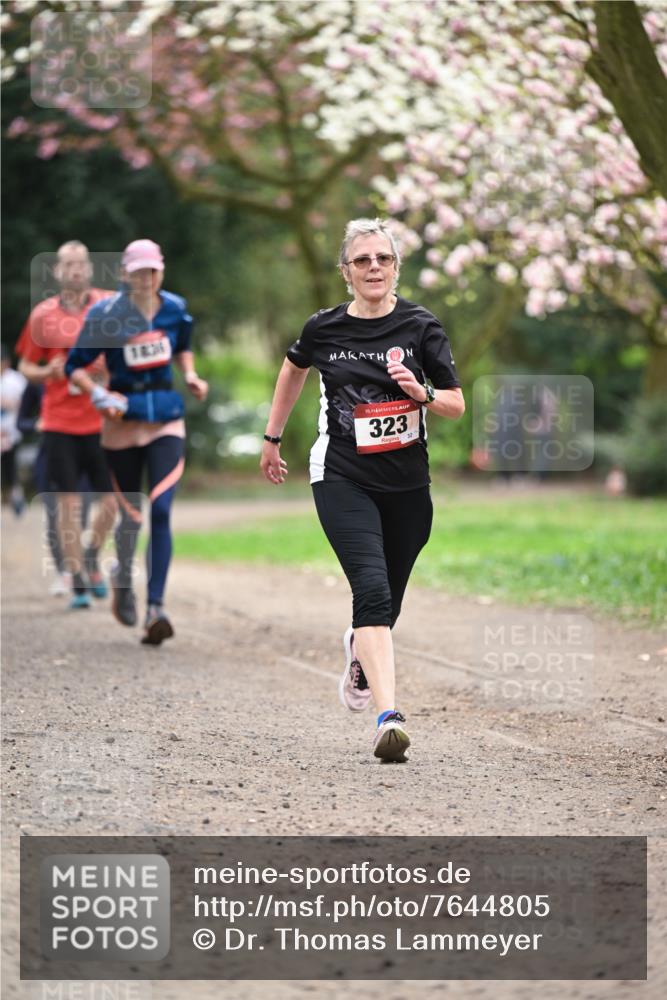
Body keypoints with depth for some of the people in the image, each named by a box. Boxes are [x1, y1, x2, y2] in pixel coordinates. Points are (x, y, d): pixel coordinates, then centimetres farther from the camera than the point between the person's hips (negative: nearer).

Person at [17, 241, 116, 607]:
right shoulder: (42, 315, 1)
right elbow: (26, 366, 10)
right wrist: (47, 372, -11)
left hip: (102, 421, 1)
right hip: (59, 422, -1)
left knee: (111, 501, -2)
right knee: (69, 503, -3)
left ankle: (92, 557, 27)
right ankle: (77, 582, 8)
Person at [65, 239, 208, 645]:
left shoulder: (176, 309, 2)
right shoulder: (106, 315, -8)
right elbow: (75, 366, -2)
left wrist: (191, 376, 4)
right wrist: (98, 394, -17)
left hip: (167, 419, 1)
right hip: (123, 419, -1)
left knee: (161, 511, -14)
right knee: (131, 515, 6)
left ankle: (156, 608, -15)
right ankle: (124, 579, 38)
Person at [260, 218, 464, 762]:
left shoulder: (420, 326, -4)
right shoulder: (324, 328, -1)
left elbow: (457, 405, 1)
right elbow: (293, 369, 21)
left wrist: (422, 393, -20)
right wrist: (273, 438, 26)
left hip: (407, 484, 2)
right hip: (343, 477, -2)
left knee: (387, 599, 14)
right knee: (372, 588, -22)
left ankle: (360, 653, 51)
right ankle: (388, 714, -30)